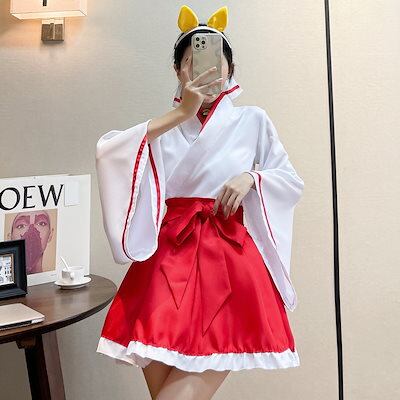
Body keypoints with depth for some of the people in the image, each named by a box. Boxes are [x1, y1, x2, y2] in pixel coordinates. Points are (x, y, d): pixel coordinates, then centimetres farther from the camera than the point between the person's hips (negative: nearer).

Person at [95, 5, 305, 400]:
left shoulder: (252, 121, 9)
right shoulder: (164, 126, 11)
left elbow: (292, 182, 13)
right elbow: (106, 150, -8)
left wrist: (250, 177, -7)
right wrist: (181, 113, -14)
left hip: (231, 262, -1)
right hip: (168, 258, 2)